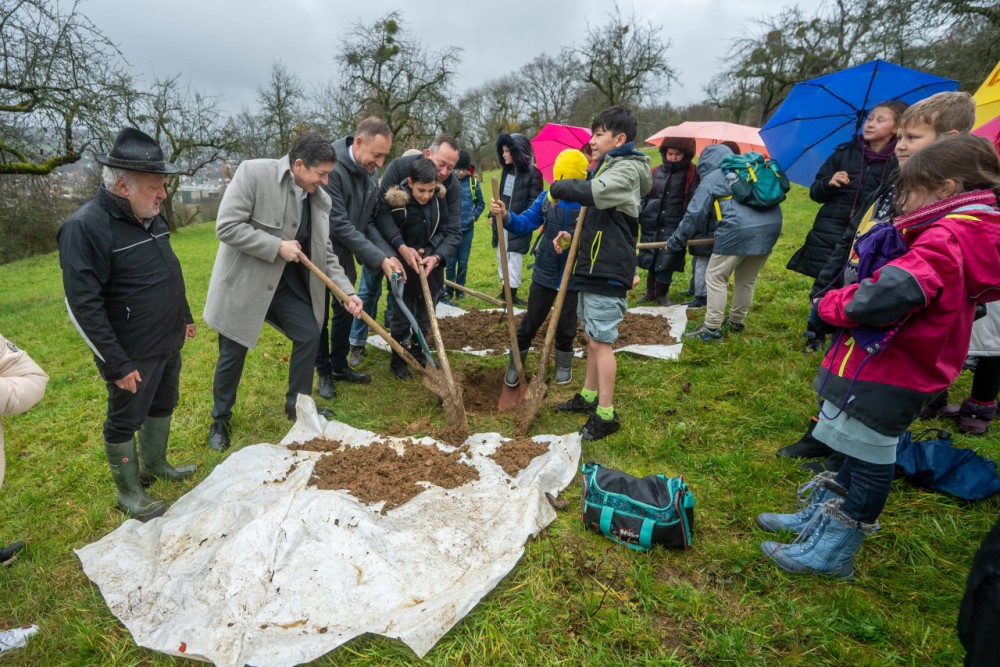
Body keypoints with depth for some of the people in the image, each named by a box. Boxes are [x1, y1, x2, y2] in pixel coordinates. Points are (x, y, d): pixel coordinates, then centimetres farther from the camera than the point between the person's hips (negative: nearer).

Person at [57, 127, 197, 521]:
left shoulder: (151, 217, 3)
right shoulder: (85, 227, -22)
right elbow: (83, 307, -22)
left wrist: (184, 317, 20)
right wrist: (117, 364, -20)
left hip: (169, 343, 8)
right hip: (133, 356, -8)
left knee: (162, 407, 22)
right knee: (125, 422, 10)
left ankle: (154, 464, 42)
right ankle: (128, 492, 27)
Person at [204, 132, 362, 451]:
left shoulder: (320, 199, -3)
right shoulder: (253, 173, -18)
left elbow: (325, 253, 1)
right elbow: (227, 226, -22)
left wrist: (347, 291, -9)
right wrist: (278, 246, -24)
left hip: (288, 283, 5)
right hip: (245, 281, -5)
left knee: (309, 335, 5)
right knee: (233, 353, 7)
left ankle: (297, 404, 28)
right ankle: (220, 420, 30)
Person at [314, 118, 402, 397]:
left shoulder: (370, 172, -3)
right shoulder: (332, 169, -27)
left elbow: (369, 221, -1)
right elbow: (340, 225, -28)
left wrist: (388, 254, -15)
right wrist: (379, 259, -28)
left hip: (345, 253, 7)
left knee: (346, 310, 14)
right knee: (319, 314, 4)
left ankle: (339, 365, 30)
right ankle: (324, 373, 20)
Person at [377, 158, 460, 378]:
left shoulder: (440, 200, -11)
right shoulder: (395, 200, -21)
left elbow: (453, 232, -8)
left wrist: (438, 257, -22)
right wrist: (401, 247, -30)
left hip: (432, 268, 3)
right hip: (405, 269, -3)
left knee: (425, 317, 17)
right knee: (402, 318, 6)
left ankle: (417, 352, 39)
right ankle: (397, 359, 27)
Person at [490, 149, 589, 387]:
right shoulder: (547, 197, -4)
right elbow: (525, 223, -3)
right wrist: (505, 216, -21)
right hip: (545, 273, 2)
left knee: (565, 326, 13)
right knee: (530, 322, 12)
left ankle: (563, 365, 37)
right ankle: (515, 364, 31)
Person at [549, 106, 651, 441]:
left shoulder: (627, 169, -12)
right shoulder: (607, 168, 19)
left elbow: (591, 192, -33)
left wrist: (559, 187, -14)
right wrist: (572, 236, 8)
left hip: (608, 273, -10)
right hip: (592, 267, 10)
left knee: (600, 341, -7)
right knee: (592, 336, 16)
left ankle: (606, 415, 2)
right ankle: (588, 396, 29)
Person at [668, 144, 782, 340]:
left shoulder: (712, 178, 9)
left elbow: (694, 214, 6)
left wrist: (676, 240, 15)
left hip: (739, 230, -7)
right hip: (771, 226, 7)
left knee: (715, 277, 4)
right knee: (747, 279, 20)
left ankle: (712, 328, 3)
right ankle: (736, 321, 32)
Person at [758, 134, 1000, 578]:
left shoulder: (946, 238, -22)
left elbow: (886, 297, -34)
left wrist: (827, 307, -17)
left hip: (885, 375, -10)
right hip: (907, 370, 10)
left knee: (869, 461, 4)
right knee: (863, 452, 20)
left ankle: (832, 551, 21)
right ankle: (821, 517, 38)